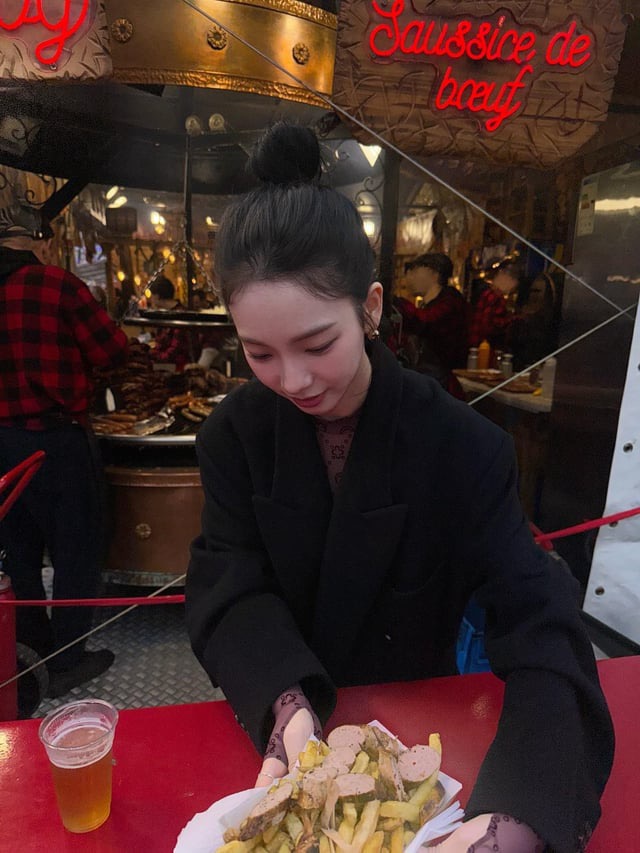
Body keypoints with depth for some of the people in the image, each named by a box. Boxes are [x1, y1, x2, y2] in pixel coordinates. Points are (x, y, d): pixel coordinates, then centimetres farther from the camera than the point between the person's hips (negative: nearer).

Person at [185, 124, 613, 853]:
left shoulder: (460, 445, -18)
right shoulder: (234, 434, -11)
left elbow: (539, 626, -22)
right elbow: (230, 594, -13)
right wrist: (287, 710, -31)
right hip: (277, 723, 1)